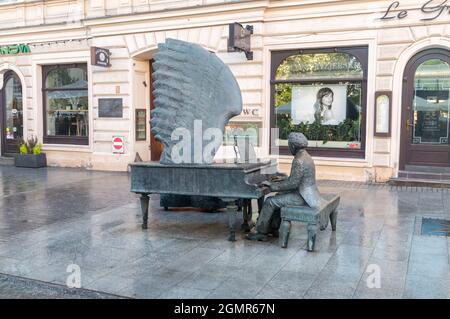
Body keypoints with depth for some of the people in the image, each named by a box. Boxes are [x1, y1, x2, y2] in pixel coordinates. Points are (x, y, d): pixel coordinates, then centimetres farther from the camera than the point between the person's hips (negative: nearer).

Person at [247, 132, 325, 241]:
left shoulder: (299, 161, -22)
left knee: (270, 202, -7)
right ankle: (274, 228, 26)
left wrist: (272, 185, -15)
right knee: (279, 196, 24)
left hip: (303, 197, -10)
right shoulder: (305, 156, 10)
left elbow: (292, 183, -24)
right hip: (307, 194, 10)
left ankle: (261, 233, 4)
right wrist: (275, 183, 17)